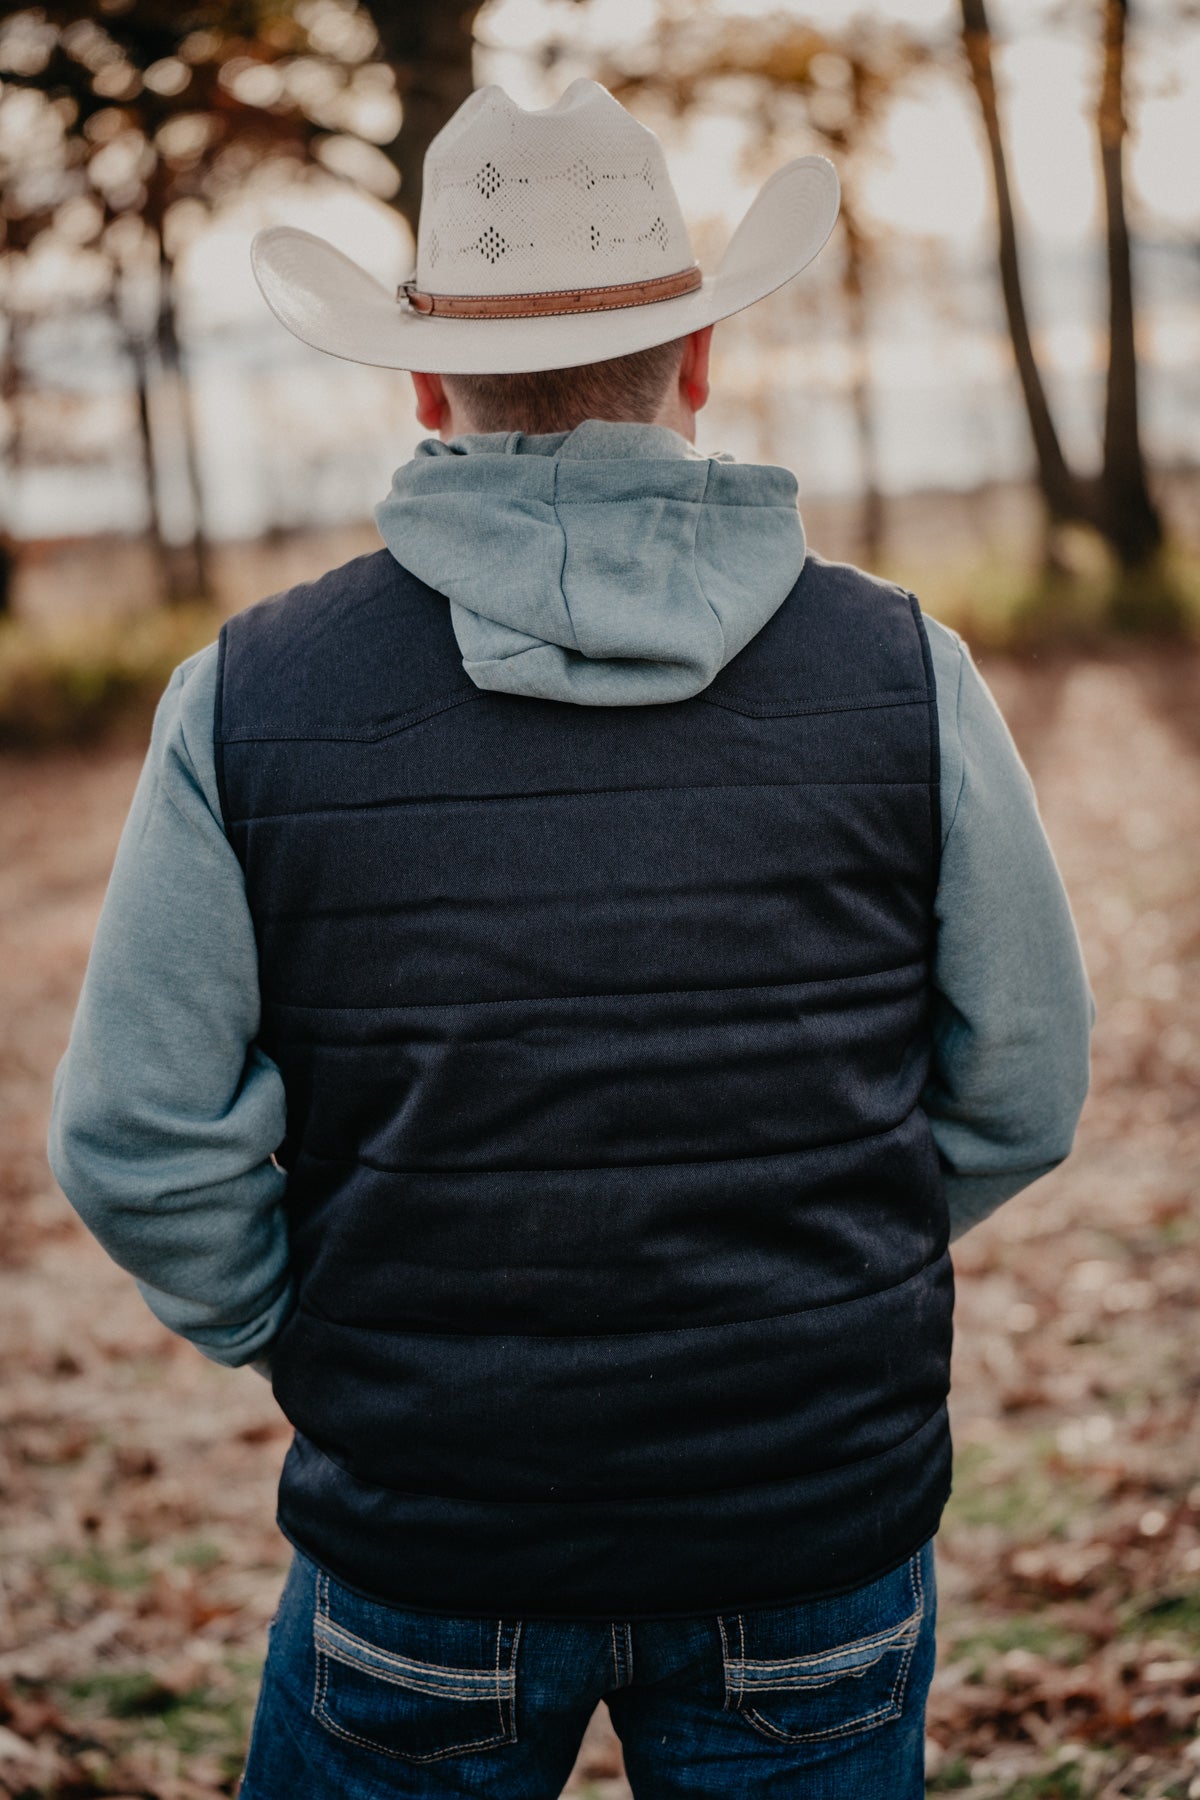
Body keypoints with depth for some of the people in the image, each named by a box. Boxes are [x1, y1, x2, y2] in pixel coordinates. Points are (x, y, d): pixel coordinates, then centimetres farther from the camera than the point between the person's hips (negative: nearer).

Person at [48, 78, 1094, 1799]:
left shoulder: (250, 699, -10)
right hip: (823, 1524, 1)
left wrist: (320, 1345, 8)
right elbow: (1023, 1088, 0)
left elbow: (138, 1142, -8)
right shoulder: (899, 671, -8)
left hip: (426, 1541, 0)